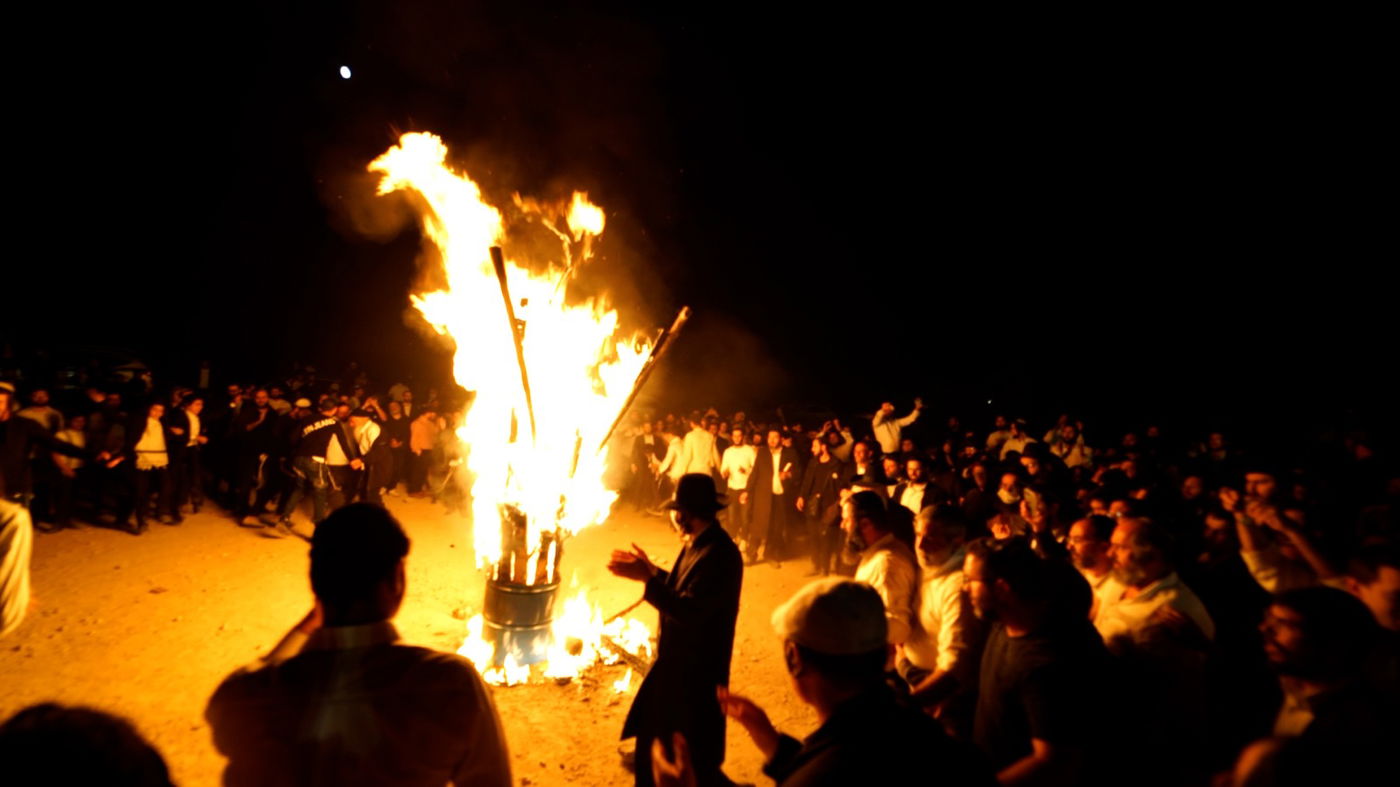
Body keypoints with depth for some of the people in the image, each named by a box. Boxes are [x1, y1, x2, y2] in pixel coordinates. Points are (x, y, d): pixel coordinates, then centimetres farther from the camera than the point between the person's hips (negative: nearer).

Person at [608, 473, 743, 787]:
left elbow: (689, 611, -31)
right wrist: (651, 570, 10)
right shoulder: (697, 543, 3)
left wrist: (646, 579, -29)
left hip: (697, 670, -10)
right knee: (654, 739, 24)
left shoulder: (719, 554, -28)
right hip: (676, 662, 10)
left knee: (695, 759, 6)